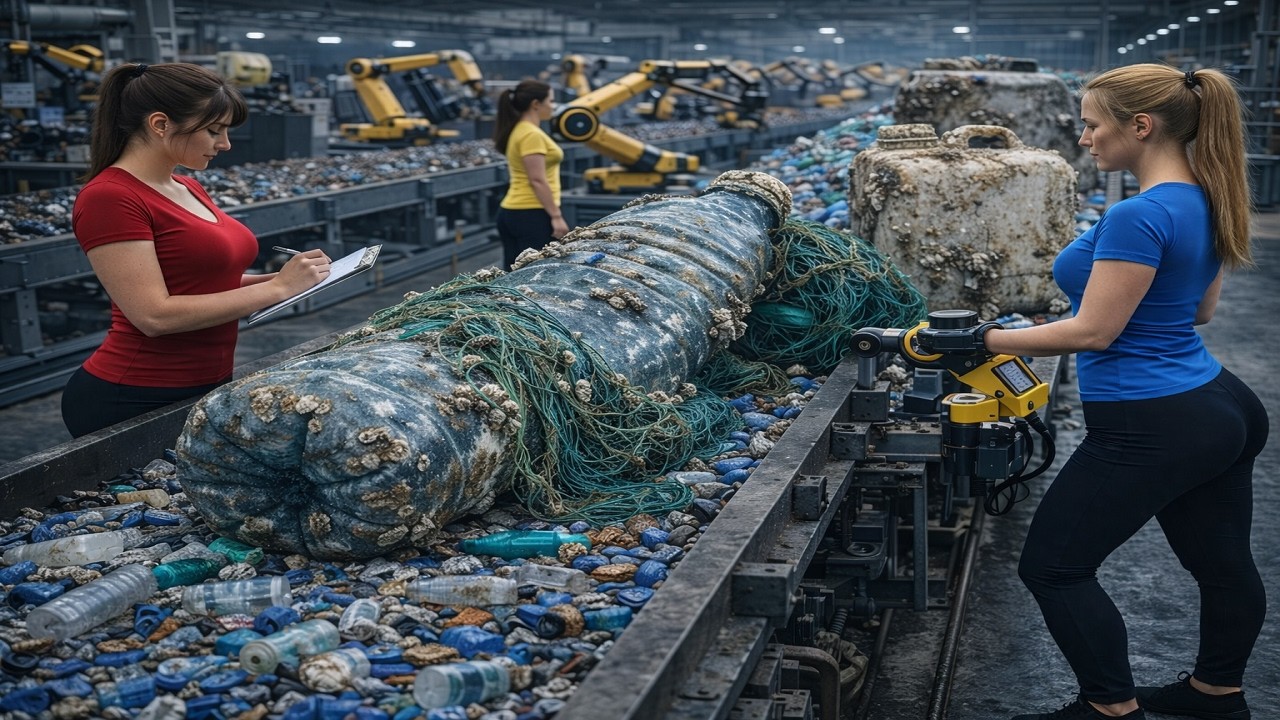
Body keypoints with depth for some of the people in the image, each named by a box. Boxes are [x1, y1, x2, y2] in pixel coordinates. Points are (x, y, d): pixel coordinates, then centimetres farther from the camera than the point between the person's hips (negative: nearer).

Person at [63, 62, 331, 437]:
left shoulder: (189, 189, 11)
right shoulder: (109, 198, -15)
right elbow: (156, 315, -22)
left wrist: (278, 278, 0)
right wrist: (276, 289, -19)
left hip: (206, 390, 8)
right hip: (133, 404, -8)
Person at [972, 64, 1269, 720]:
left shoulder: (1140, 216, -22)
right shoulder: (1204, 200, 7)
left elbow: (1094, 332, -20)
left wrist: (988, 340, -14)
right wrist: (1127, 294, 21)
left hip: (1152, 430, -10)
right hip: (1225, 410, 10)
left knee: (1052, 567, 3)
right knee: (1222, 563, 22)